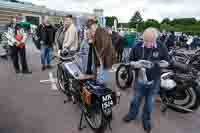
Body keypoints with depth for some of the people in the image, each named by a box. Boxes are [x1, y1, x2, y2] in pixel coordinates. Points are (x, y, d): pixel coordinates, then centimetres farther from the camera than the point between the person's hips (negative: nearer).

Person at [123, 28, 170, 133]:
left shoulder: (162, 47, -11)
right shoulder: (137, 47, -11)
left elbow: (167, 62, -1)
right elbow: (130, 61, -2)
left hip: (154, 81, 0)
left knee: (150, 102, 17)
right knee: (136, 99, 20)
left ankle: (146, 119, 43)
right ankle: (132, 114, 47)